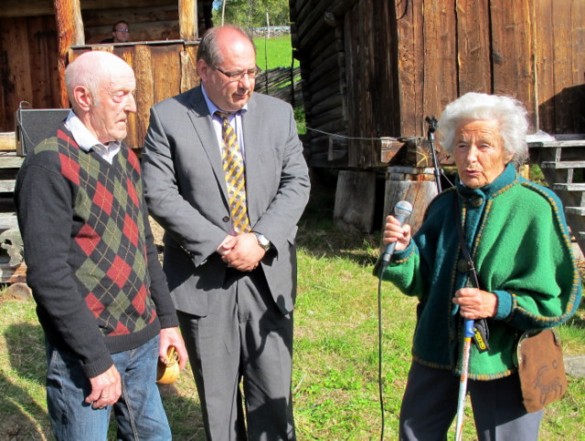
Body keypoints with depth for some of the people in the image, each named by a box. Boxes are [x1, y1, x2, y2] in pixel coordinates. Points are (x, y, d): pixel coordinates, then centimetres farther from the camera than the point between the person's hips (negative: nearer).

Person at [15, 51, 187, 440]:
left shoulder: (125, 158, 8)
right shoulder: (51, 167, -15)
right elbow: (49, 275, -19)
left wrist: (167, 319, 13)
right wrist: (97, 361, -18)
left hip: (143, 341, 7)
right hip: (86, 351, -7)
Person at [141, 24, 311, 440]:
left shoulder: (279, 113, 5)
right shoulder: (168, 117, -3)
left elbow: (297, 183, 0)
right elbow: (159, 193, -9)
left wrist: (262, 240, -14)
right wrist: (219, 243, -16)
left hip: (269, 274, 2)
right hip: (203, 276, -1)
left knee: (273, 392, 9)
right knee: (217, 397, 12)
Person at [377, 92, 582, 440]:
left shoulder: (536, 207, -14)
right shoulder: (444, 205, 3)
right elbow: (422, 282, 6)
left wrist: (500, 304, -25)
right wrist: (403, 252, -13)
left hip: (504, 358, -5)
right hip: (438, 349, 5)